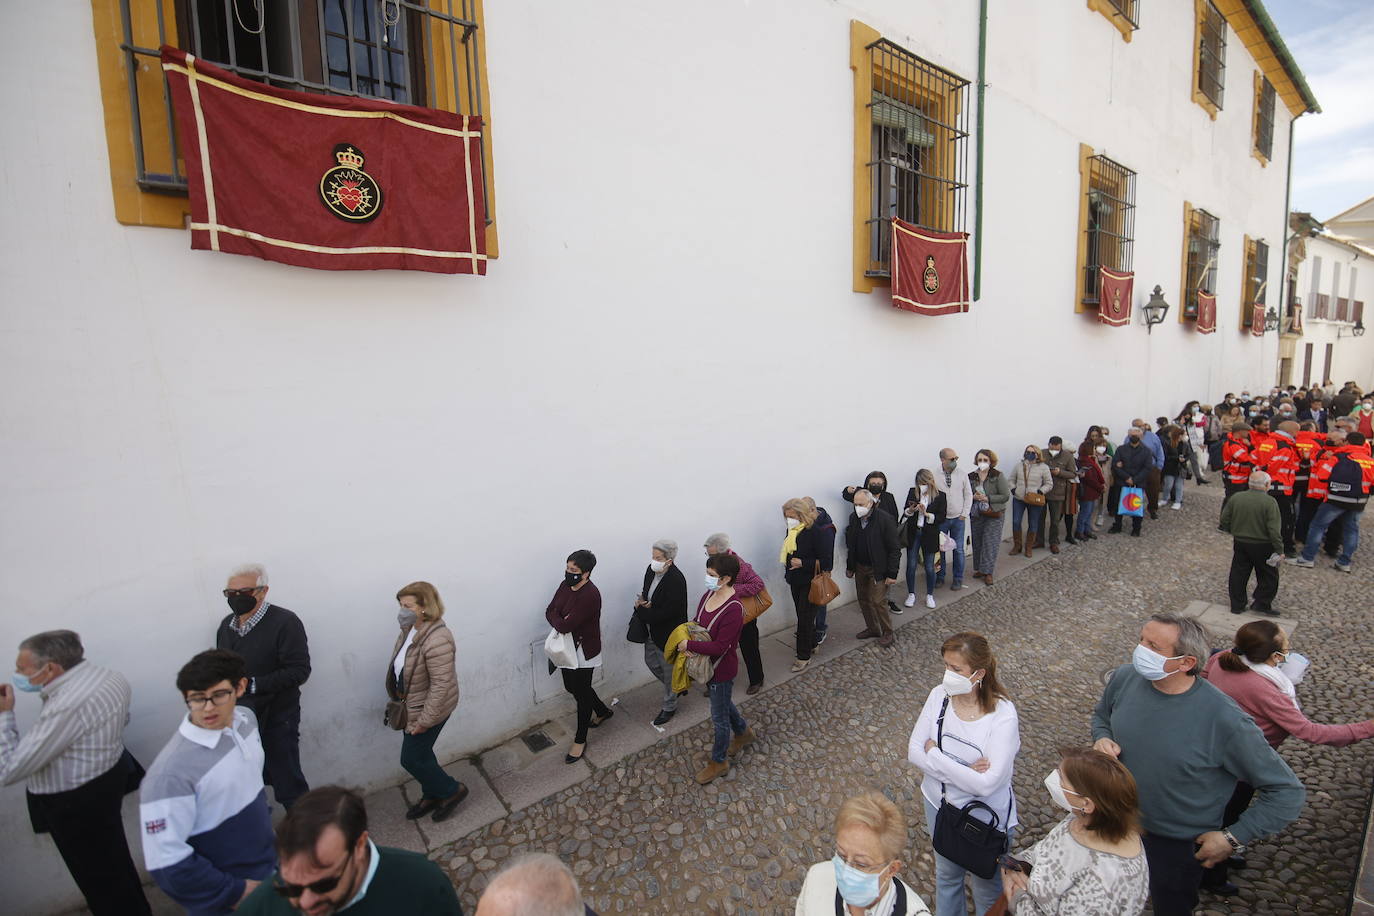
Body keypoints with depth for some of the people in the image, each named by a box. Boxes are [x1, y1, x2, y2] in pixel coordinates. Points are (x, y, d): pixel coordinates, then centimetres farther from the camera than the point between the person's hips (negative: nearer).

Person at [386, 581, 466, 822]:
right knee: (420, 753, 21)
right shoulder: (410, 629, -4)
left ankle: (452, 790, 25)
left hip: (428, 708, -8)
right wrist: (397, 698, 17)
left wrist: (425, 720, -23)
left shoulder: (436, 640, -33)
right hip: (410, 705, 8)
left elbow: (441, 685, -30)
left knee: (412, 759, 5)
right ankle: (431, 796, 44)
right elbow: (399, 665, 11)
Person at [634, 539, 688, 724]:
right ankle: (675, 688, 49)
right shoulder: (652, 570, -7)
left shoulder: (676, 580, -30)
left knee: (669, 670, 12)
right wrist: (641, 602, -14)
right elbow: (645, 592, 10)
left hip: (668, 633, -8)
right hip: (652, 629, 8)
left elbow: (666, 613, -29)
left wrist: (641, 609, -18)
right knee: (651, 662, 24)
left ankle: (669, 707, 35)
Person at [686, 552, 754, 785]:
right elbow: (696, 622, 7)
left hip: (721, 668, -8)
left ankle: (719, 762, 35)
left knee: (719, 716, 13)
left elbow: (720, 647, -30)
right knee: (722, 702, 29)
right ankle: (744, 733, 55)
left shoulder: (733, 609, -31)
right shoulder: (708, 595, -7)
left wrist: (689, 645, -26)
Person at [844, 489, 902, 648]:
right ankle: (872, 628, 33)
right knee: (863, 600, 14)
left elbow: (895, 549, -15)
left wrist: (892, 573, -15)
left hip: (878, 569, -6)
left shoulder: (884, 519, -19)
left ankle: (888, 634, 14)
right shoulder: (854, 518, -1)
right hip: (860, 568, 6)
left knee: (878, 601, -5)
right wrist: (850, 567, 14)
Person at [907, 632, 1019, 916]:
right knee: (946, 875, 29)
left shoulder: (1003, 716, -27)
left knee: (987, 889, 22)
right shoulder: (940, 695, -16)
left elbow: (986, 784, -31)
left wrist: (934, 754, -23)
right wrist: (962, 771, -25)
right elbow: (914, 751, -13)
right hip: (939, 805, 4)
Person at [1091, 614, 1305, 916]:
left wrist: (1233, 838, -16)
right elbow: (1101, 716, 5)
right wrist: (1102, 739, -16)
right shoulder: (1125, 678, -16)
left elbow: (1287, 792, -16)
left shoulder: (1224, 720, -29)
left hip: (1176, 847, -3)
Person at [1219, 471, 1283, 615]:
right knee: (1269, 576, 15)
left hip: (1239, 543, 4)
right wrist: (1279, 550, -9)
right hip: (1262, 546, -4)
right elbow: (1274, 530, -17)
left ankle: (1237, 605, 19)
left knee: (1238, 574, 12)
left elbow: (1224, 520, 3)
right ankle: (1262, 604, 17)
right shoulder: (1270, 503, -16)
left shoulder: (1236, 498, -4)